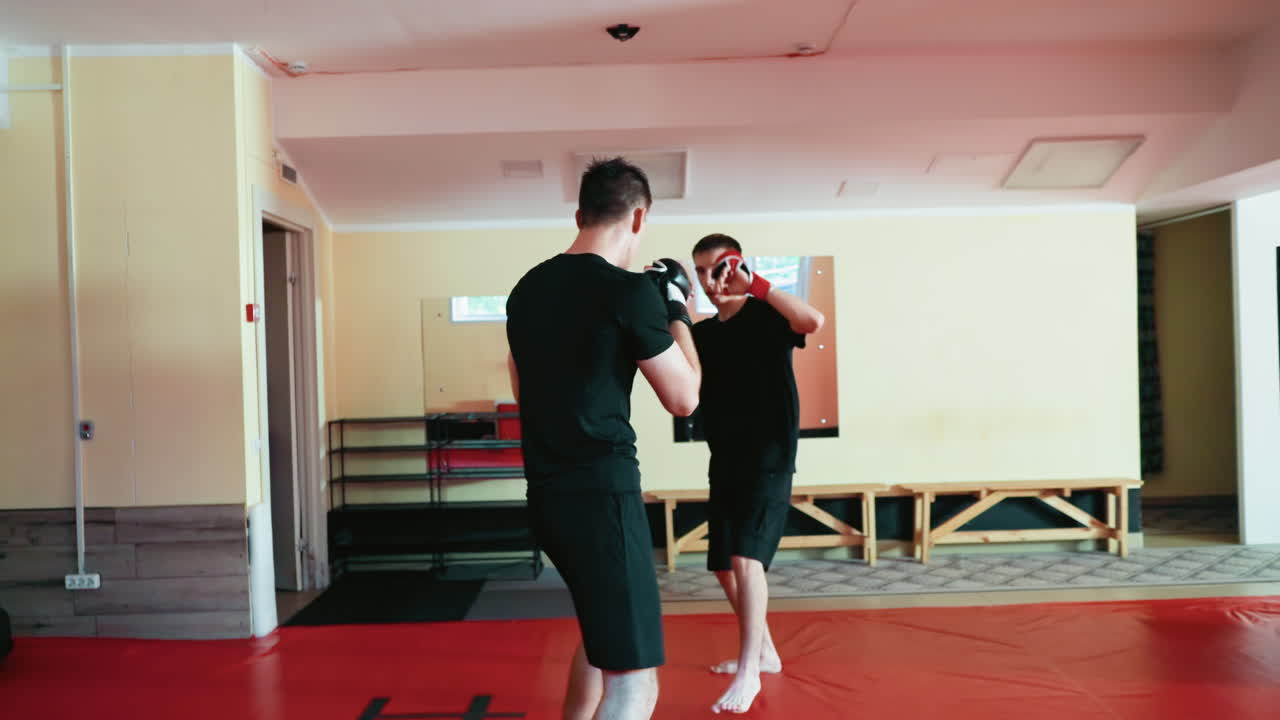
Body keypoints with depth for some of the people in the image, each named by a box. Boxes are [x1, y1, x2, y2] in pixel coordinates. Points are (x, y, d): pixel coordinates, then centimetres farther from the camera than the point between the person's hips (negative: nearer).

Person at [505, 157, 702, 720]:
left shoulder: (527, 288, 9)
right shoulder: (630, 291, -13)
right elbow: (683, 399, -5)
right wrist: (678, 311, 9)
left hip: (547, 493, 9)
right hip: (601, 493, -8)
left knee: (601, 626, 30)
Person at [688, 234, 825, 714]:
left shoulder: (767, 317, -7)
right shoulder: (702, 333, 11)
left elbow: (813, 321, -27)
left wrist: (755, 284, -27)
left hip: (768, 458, -7)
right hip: (724, 460, 7)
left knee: (745, 555, -18)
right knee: (724, 565, 13)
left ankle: (749, 670, -8)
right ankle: (764, 651, 31)